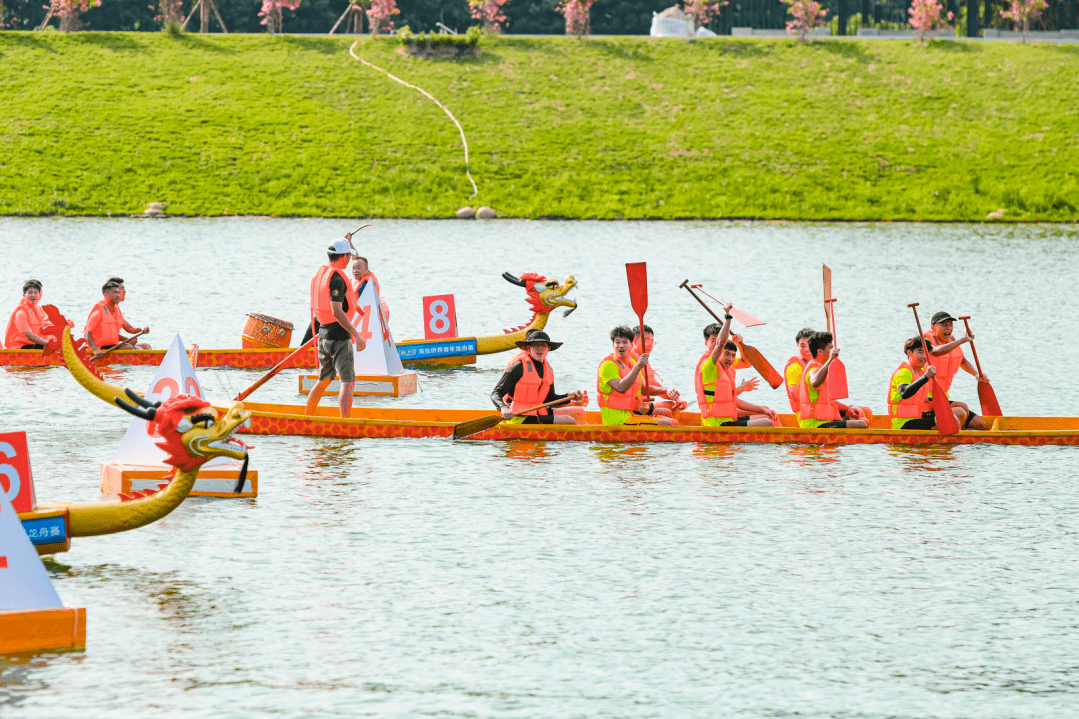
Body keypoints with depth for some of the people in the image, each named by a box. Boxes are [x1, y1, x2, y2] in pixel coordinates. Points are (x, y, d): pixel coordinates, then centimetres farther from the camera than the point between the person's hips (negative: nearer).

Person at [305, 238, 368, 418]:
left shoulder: (319, 274, 10)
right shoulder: (337, 279, -17)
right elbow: (336, 311, -25)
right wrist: (356, 334, -26)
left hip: (323, 334, 9)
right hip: (339, 336, -9)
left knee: (323, 380, 19)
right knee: (348, 383, -8)